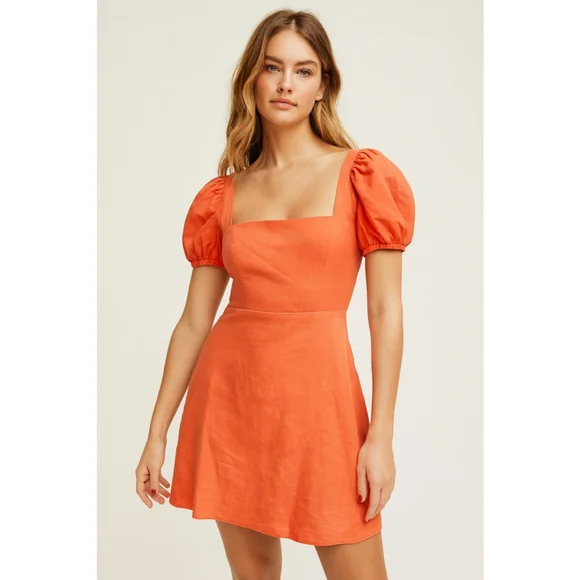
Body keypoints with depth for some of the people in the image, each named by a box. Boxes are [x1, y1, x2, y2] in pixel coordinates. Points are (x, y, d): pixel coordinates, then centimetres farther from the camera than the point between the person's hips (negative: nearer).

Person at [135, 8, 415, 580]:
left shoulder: (362, 175, -1)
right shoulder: (223, 195, 7)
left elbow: (386, 311, -4)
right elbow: (194, 321, 8)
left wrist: (381, 436, -10)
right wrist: (156, 435, 7)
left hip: (318, 391, -2)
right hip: (230, 390, 3)